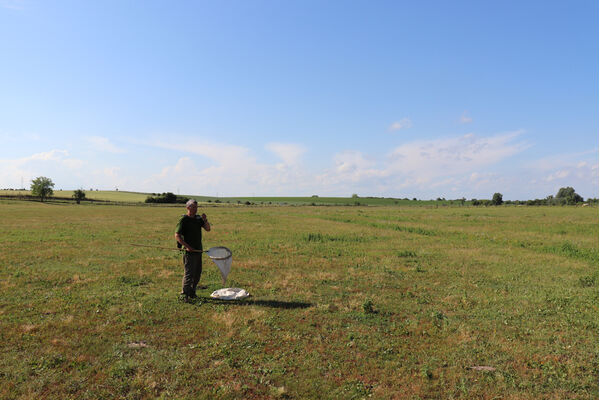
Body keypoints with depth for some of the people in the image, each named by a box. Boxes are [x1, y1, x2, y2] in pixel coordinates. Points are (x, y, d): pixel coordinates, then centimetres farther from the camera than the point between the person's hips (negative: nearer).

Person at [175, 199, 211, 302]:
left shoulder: (198, 218, 11)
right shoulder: (183, 220, -10)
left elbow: (208, 229, 6)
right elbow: (177, 235, -12)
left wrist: (205, 220, -12)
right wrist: (186, 246, -21)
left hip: (198, 250, 7)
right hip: (189, 251, -7)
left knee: (198, 272, 13)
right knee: (189, 273, -9)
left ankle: (192, 292, 25)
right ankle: (185, 294, -4)